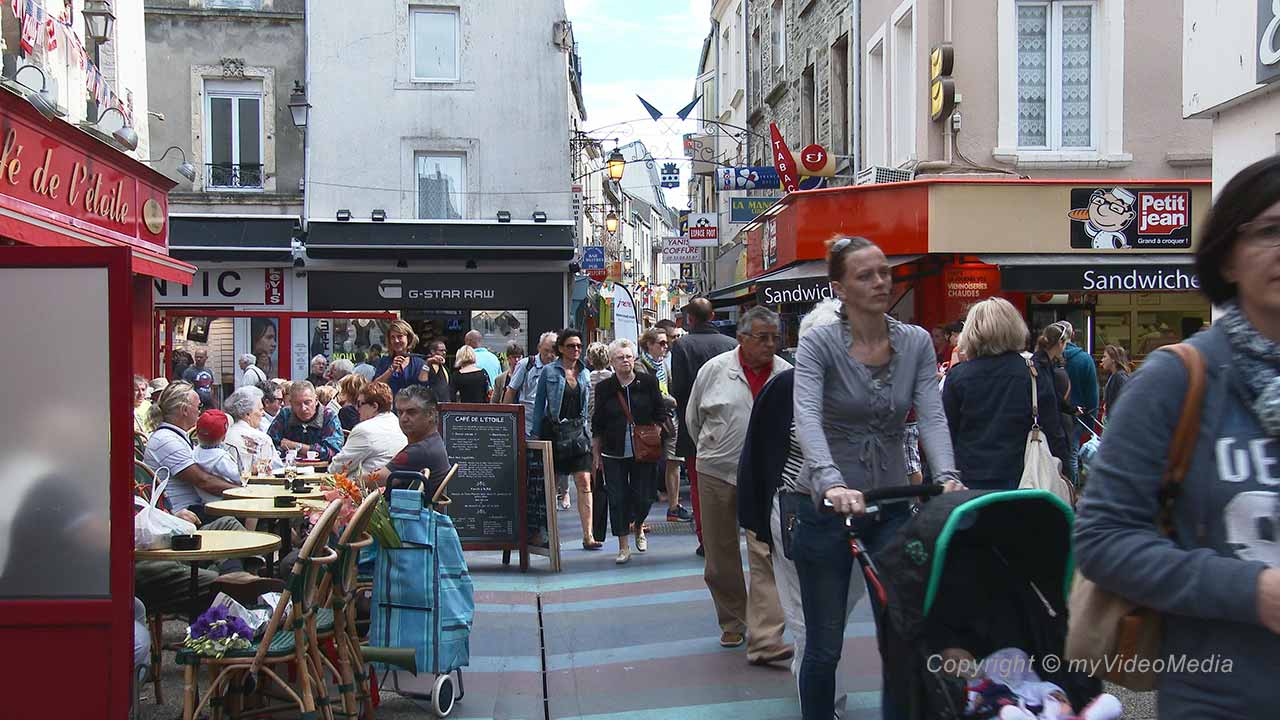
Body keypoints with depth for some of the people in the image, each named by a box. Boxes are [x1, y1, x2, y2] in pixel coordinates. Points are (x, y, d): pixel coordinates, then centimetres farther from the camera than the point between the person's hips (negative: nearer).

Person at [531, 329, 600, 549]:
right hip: (554, 431, -3)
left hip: (579, 432, 3)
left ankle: (588, 536, -9)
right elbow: (539, 404, 0)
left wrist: (588, 431, 11)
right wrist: (537, 435, -3)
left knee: (584, 482, -7)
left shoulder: (585, 373, 10)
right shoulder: (549, 371, -2)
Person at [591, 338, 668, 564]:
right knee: (617, 499, -2)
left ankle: (638, 527, 34)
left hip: (643, 452, 0)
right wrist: (596, 454, 6)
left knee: (642, 498, 1)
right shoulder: (604, 387, 2)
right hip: (614, 454, 0)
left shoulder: (648, 382, 0)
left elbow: (662, 412, 6)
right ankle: (624, 547, 8)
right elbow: (597, 425, 7)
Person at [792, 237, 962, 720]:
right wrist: (831, 482, -44)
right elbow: (807, 418, -26)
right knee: (824, 646, 6)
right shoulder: (819, 344, -11)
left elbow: (931, 416, -11)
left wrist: (947, 477, -30)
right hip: (826, 506, -3)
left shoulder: (916, 342, 0)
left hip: (891, 505, 3)